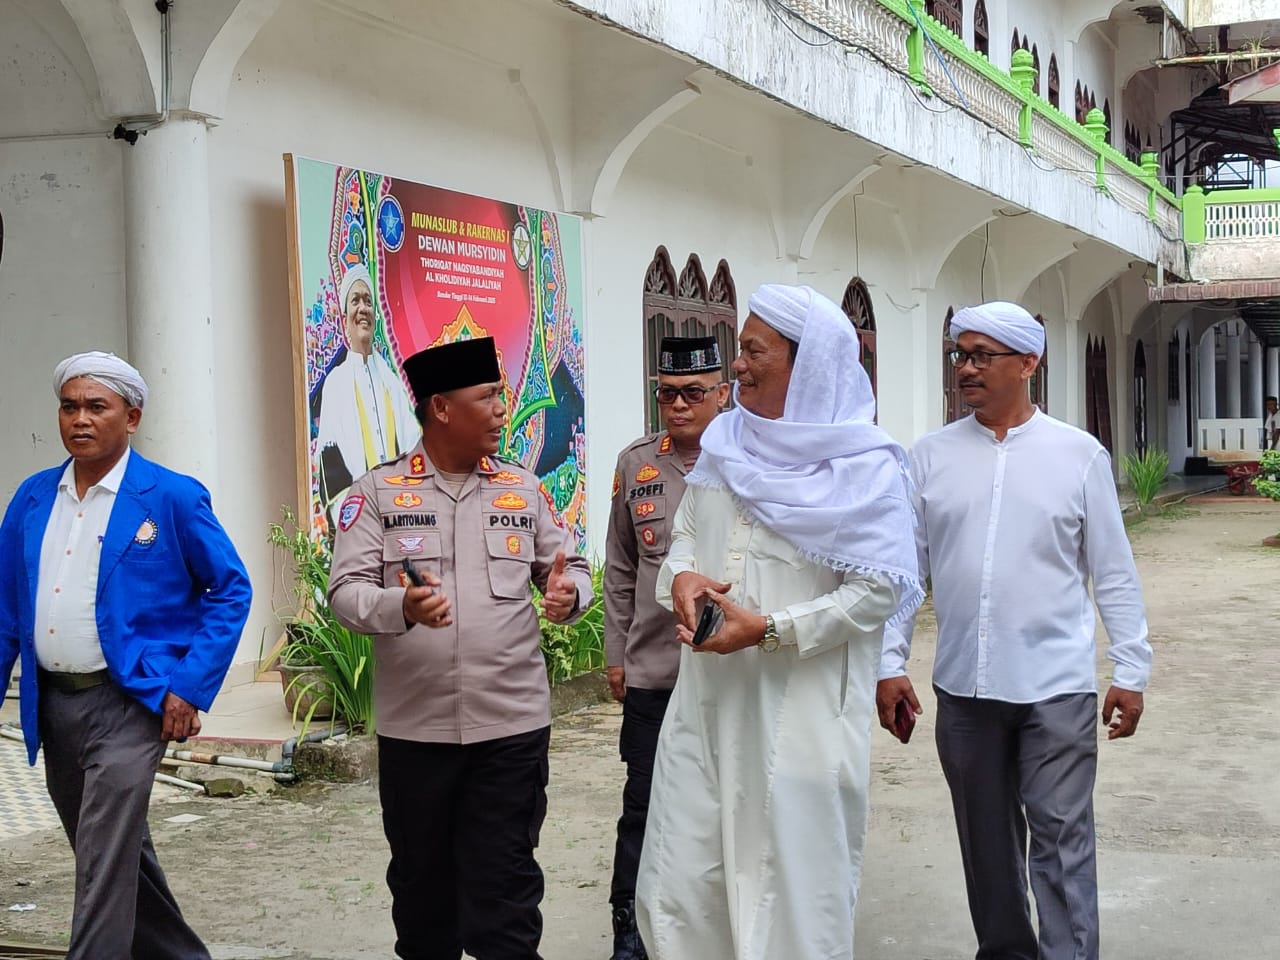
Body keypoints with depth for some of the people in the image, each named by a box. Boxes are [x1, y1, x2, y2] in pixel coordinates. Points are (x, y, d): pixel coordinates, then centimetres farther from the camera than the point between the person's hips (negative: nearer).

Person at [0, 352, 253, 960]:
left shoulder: (173, 497, -7)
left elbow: (230, 590, -5)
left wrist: (191, 687, -11)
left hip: (128, 700, -6)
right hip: (51, 702, 6)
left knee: (104, 865, -12)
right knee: (117, 851, 18)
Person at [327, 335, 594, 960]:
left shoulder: (522, 490, 8)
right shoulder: (377, 493, 0)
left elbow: (570, 569, 13)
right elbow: (346, 590, -6)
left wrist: (569, 593, -11)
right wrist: (400, 607, -27)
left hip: (511, 724, 1)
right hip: (414, 725, -1)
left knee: (504, 883, 2)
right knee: (421, 875, 13)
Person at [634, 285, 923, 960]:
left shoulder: (864, 467, -8)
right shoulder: (725, 443, 10)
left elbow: (880, 588, -12)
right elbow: (687, 533, 20)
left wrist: (769, 630, -17)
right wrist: (682, 575, -3)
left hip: (802, 715, -5)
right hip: (706, 701, 6)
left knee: (796, 895, 2)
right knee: (678, 890, 8)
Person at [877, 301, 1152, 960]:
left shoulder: (1079, 454, -1)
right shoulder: (931, 456, 3)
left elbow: (1113, 572, 2)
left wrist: (1131, 670, 0)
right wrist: (889, 664, 1)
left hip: (1057, 687, -2)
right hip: (963, 687, 3)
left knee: (1061, 839, -2)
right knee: (987, 838, 13)